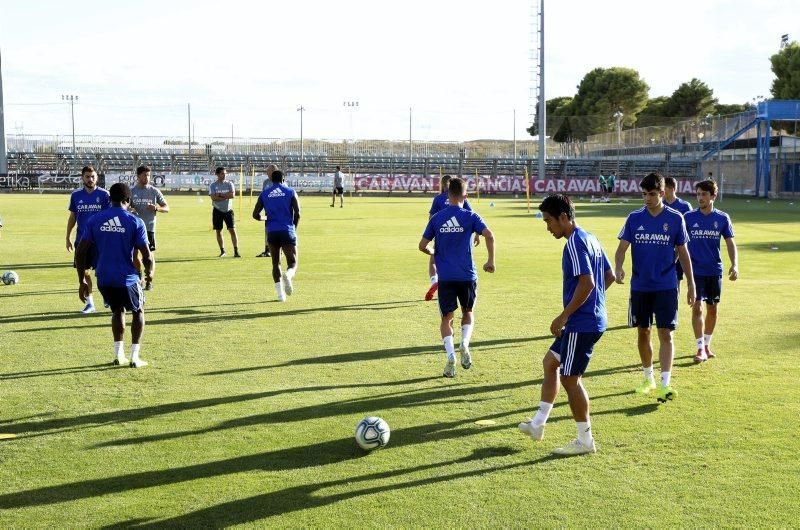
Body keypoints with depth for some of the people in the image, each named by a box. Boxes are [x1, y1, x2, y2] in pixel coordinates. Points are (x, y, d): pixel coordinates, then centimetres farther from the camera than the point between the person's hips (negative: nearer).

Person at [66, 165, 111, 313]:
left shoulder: (103, 194, -3)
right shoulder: (76, 195, 5)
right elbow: (72, 217, 12)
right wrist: (68, 238, 9)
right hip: (81, 240, 3)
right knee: (82, 271, 3)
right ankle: (90, 303, 12)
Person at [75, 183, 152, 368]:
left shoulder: (94, 220, 2)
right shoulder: (135, 222, -7)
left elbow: (81, 252, 1)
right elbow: (147, 256, -8)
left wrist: (82, 281, 10)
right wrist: (149, 272, 13)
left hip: (103, 279, 3)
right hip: (127, 279, -3)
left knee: (117, 310, 28)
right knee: (138, 311, 21)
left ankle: (119, 354, 22)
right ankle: (135, 357, 13)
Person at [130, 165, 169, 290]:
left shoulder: (154, 191, 1)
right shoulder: (131, 191, 4)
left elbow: (166, 208, 3)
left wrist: (156, 208, -17)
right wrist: (130, 210, -13)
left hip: (149, 227, -2)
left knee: (150, 255, -3)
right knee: (134, 254, 7)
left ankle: (149, 282, 6)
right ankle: (139, 276, 30)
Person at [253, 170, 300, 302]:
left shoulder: (264, 194, 9)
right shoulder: (290, 192, 4)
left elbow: (255, 215, 5)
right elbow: (297, 214, -4)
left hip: (272, 232, 2)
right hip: (288, 232, -2)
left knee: (276, 263, 15)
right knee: (292, 263, 4)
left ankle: (280, 293, 2)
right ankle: (288, 275, -32)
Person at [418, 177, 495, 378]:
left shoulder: (436, 218, 4)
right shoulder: (470, 217, -1)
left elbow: (422, 246, 6)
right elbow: (489, 236, -15)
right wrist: (491, 261, -3)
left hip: (445, 276, 1)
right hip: (467, 276, 0)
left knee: (447, 318, 9)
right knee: (467, 312, 21)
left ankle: (451, 356, -9)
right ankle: (464, 344, -4)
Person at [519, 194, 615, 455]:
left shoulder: (575, 243, -17)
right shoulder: (590, 239, 13)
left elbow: (587, 283, -26)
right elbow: (609, 276, 19)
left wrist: (564, 316, -20)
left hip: (582, 323, -11)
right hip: (591, 319, 11)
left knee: (570, 377, -1)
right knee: (550, 362, 18)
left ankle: (585, 441, 8)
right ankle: (538, 424, 23)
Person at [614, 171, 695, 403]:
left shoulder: (675, 219, -2)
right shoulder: (634, 218, 1)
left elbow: (683, 253, 5)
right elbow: (622, 247, -4)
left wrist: (691, 284, 6)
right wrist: (618, 268, -25)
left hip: (666, 287, -2)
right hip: (640, 286, 2)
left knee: (665, 334, -9)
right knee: (643, 333, 11)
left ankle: (665, 385, -11)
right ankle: (648, 378, 27)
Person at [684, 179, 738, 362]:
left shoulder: (722, 218, 1)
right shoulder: (688, 217, -2)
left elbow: (730, 243, 2)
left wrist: (734, 265, -11)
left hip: (715, 271, 2)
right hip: (695, 270, -2)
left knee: (712, 309, 10)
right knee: (697, 307, -11)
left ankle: (707, 345, 25)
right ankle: (701, 348, -7)